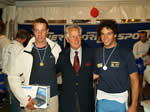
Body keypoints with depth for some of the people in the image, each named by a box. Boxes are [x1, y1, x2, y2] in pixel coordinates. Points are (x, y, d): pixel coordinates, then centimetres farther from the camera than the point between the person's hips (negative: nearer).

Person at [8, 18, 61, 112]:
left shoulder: (56, 49, -1)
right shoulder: (25, 53, -6)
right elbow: (13, 78, -6)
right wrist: (25, 100, -10)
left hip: (52, 98, 1)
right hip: (31, 101, -1)